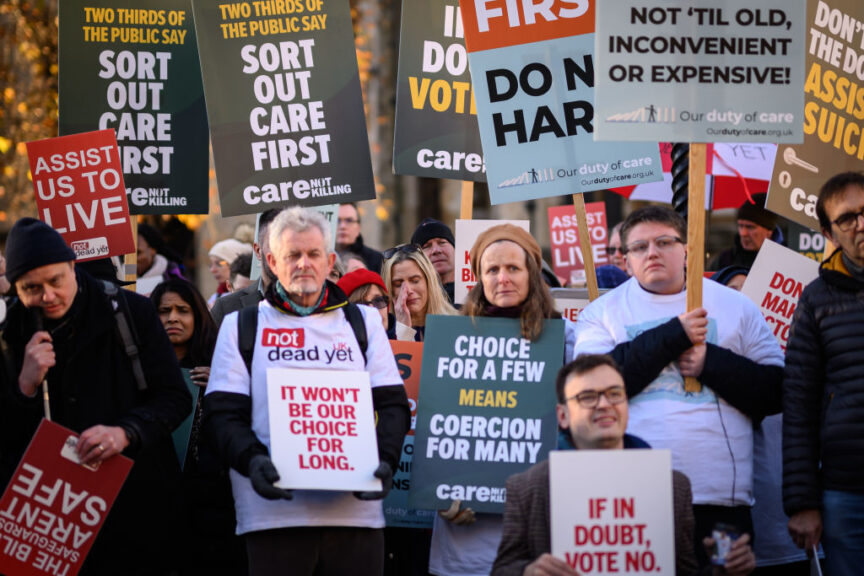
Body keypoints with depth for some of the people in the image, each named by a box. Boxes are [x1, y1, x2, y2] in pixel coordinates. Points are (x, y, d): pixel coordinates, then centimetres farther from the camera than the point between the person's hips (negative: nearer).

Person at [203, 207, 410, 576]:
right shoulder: (242, 326, 13)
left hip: (355, 508, 2)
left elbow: (392, 404, 12)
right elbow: (222, 412, 5)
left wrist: (385, 460, -8)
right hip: (275, 509, -2)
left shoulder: (363, 322, 18)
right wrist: (252, 459, -16)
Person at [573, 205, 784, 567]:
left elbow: (776, 391, 7)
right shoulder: (602, 312, 11)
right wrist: (673, 337, -8)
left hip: (721, 498, 1)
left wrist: (711, 362, -7)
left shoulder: (735, 306, 13)